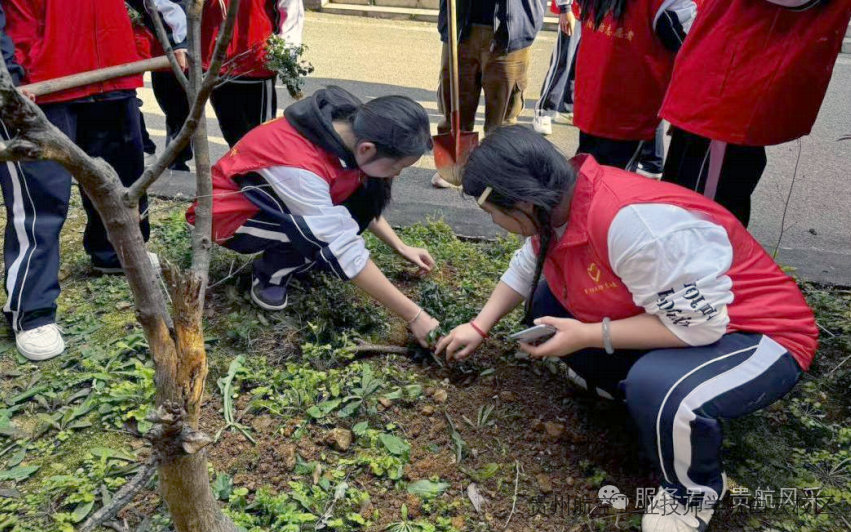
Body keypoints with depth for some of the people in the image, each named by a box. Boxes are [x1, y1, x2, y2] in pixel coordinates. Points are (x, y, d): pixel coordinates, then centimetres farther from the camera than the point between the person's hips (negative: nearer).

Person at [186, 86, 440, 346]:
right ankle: (269, 274, -6)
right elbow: (344, 249, -36)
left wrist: (401, 247, 0)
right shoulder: (298, 165, -38)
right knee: (326, 230, -34)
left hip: (272, 199, 7)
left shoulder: (351, 127, -17)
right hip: (230, 215, -7)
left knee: (367, 190, -15)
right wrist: (415, 316, -32)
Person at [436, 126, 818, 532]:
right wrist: (479, 328, 10)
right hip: (663, 315, 8)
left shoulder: (631, 222, -36)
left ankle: (696, 492, -5)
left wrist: (585, 337, -28)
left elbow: (696, 325, -32)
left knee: (658, 391, -38)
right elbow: (525, 269, 11)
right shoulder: (554, 205, -7)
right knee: (544, 301, 6)